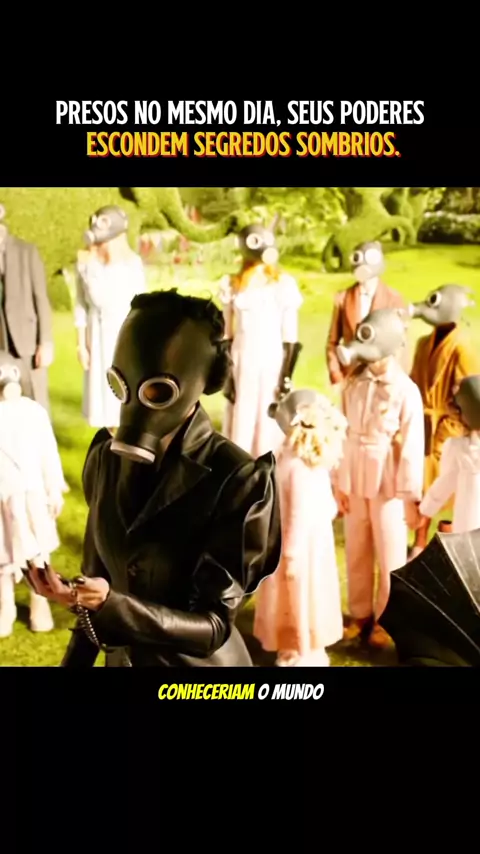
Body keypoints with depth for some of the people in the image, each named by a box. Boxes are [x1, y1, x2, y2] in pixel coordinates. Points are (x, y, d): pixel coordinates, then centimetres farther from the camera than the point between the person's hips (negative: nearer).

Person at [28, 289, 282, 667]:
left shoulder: (238, 481, -24)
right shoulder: (106, 459, -9)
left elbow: (213, 626, -22)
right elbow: (100, 572, 2)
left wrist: (110, 605, -34)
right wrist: (75, 661, 6)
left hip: (197, 661, -4)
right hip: (121, 657, 5)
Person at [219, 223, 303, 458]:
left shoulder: (284, 284, -2)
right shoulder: (232, 285, 3)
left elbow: (291, 337, -1)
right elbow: (225, 336, 6)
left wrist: (287, 375, -5)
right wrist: (226, 374, 2)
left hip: (273, 363, -2)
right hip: (242, 364, 2)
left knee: (269, 429, 3)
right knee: (240, 430, 7)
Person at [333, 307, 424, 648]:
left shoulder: (406, 391, -14)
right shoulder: (355, 384, -1)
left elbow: (412, 448, -12)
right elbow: (346, 436, 4)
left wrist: (409, 496, -10)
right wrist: (340, 483, 6)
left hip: (389, 487, -4)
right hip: (356, 483, 5)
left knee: (390, 558, 10)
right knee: (356, 555, 15)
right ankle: (360, 615, 33)